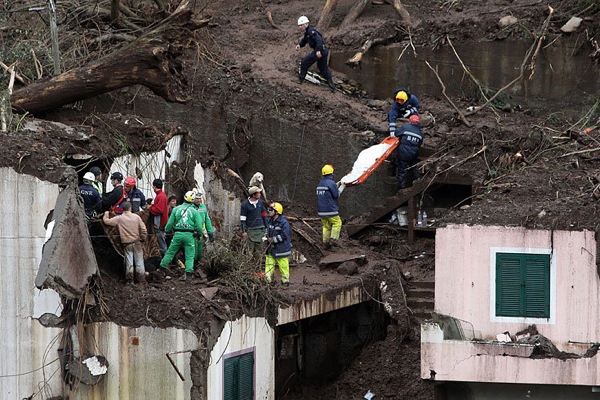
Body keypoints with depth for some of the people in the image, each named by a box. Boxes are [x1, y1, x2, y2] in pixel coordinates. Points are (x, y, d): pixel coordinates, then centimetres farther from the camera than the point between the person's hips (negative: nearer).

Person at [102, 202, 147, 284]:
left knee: (129, 263, 4)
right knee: (139, 262, 8)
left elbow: (107, 221, -3)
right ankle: (141, 280, 10)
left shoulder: (119, 219, -6)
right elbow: (143, 230, -3)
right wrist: (143, 239, 11)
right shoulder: (136, 217, -2)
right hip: (137, 243, 1)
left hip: (127, 244, -1)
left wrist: (106, 215, 18)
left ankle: (130, 280, 5)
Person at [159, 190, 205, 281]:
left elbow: (170, 223, 8)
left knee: (170, 252, 14)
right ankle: (188, 272, -8)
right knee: (190, 255, 3)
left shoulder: (176, 209, 3)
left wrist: (167, 231, 26)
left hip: (178, 234, 1)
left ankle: (162, 268, 20)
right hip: (189, 235, -1)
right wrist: (199, 234, 17)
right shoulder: (194, 211, -1)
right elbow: (199, 225, -1)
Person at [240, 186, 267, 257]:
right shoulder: (245, 204, -7)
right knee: (251, 250, -3)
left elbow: (263, 215, 18)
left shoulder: (260, 203, 8)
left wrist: (266, 227, 16)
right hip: (250, 230, -5)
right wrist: (243, 231, -10)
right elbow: (242, 219, -6)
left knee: (258, 249, 6)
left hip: (260, 230, 5)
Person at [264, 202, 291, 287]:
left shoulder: (284, 222, -17)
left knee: (283, 265, 5)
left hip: (281, 249, -7)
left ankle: (285, 281, 18)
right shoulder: (269, 221, 7)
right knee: (269, 264, 3)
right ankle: (268, 280, 7)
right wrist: (266, 236, 0)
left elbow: (284, 236, -20)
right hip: (271, 248, 7)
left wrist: (273, 239, -19)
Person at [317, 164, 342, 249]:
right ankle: (333, 239, -5)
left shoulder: (320, 183, 11)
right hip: (330, 209, -7)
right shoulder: (331, 183, -15)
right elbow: (336, 195, -12)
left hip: (321, 210, 7)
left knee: (326, 225, 14)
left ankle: (326, 242, 11)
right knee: (337, 223, 5)